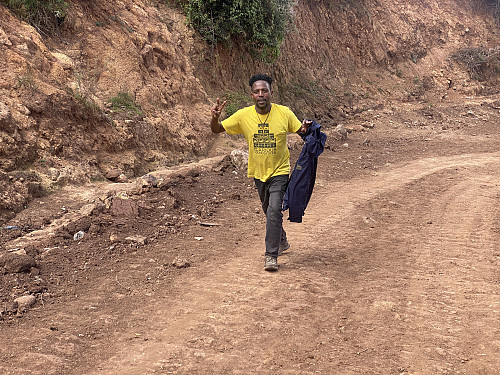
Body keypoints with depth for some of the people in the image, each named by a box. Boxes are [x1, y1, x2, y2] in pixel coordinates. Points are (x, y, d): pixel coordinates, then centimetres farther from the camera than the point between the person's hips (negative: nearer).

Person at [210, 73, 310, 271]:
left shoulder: (284, 113, -11)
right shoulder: (244, 115, -9)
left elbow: (301, 131, 0)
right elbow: (217, 130, -5)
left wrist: (306, 128, -24)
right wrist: (215, 117, -27)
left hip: (279, 171, -3)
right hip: (258, 173, 3)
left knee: (274, 210, -17)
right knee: (269, 211, 19)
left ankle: (271, 255, -9)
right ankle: (281, 241, 44)